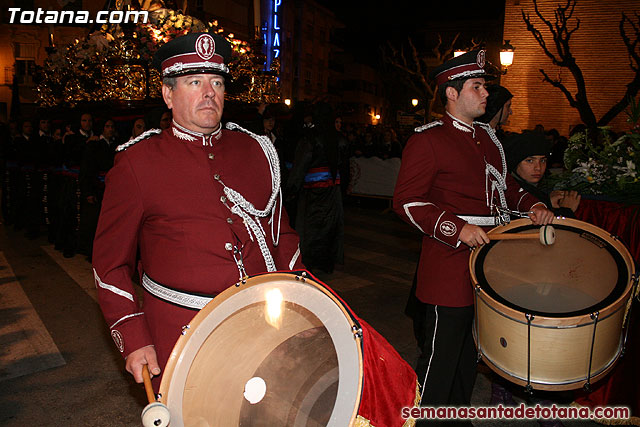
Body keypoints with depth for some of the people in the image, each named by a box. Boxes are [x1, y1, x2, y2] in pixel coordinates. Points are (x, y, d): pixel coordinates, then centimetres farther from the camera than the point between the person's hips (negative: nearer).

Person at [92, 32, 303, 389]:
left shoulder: (256, 150, 4)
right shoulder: (137, 162, -5)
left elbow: (283, 235, 11)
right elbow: (111, 263, -1)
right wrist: (133, 340, -8)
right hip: (181, 336, -3)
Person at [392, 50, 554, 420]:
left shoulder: (488, 136, 14)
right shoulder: (428, 140, -10)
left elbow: (505, 184, 25)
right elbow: (407, 201, -16)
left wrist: (532, 206, 6)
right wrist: (458, 228, -24)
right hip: (449, 270, -8)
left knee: (469, 355, 21)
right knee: (440, 359, 2)